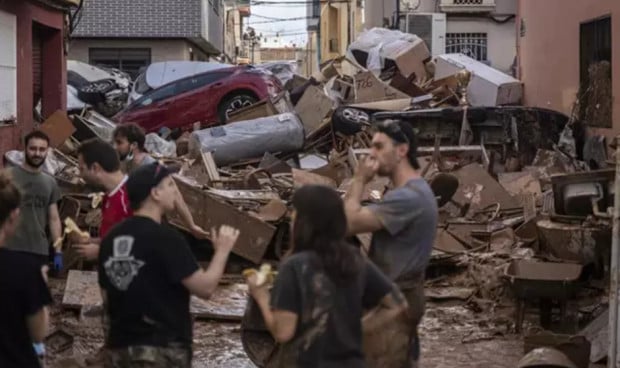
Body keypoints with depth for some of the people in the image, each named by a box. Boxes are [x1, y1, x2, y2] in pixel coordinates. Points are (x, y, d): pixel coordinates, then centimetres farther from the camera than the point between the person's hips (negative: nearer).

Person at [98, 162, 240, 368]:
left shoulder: (111, 239, 7)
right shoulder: (165, 239, -15)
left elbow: (107, 298, 14)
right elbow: (205, 288, -14)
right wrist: (222, 250, -1)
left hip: (119, 348, 7)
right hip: (162, 350, -7)